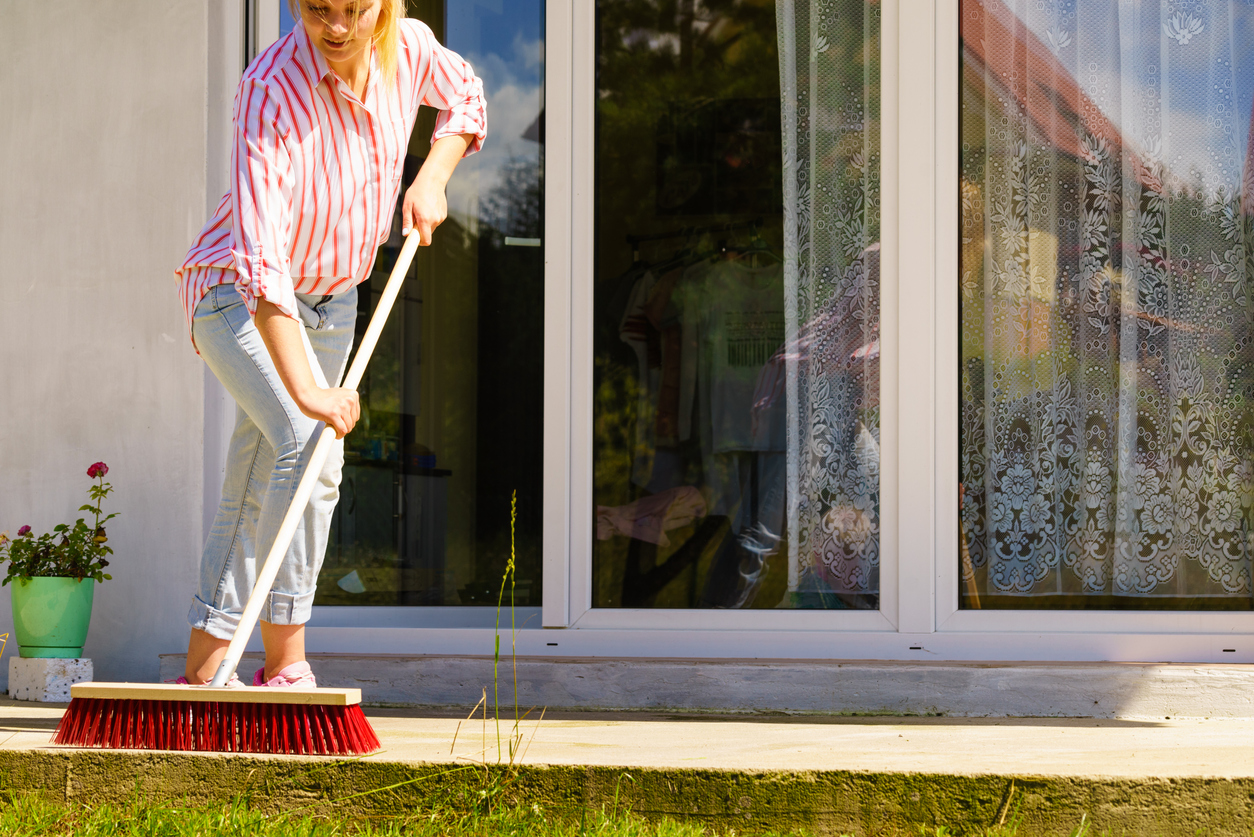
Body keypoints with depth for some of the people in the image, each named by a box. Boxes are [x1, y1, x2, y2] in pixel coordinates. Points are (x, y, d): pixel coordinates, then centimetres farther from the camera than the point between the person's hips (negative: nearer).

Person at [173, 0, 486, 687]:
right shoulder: (273, 89, -31)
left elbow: (465, 97, 15)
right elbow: (259, 254, -39)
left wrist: (431, 179, -5)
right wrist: (304, 388, -46)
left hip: (330, 302, 6)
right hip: (238, 298, -6)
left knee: (253, 494, 9)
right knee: (310, 444, -26)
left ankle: (202, 670, 15)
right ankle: (284, 666, -21)